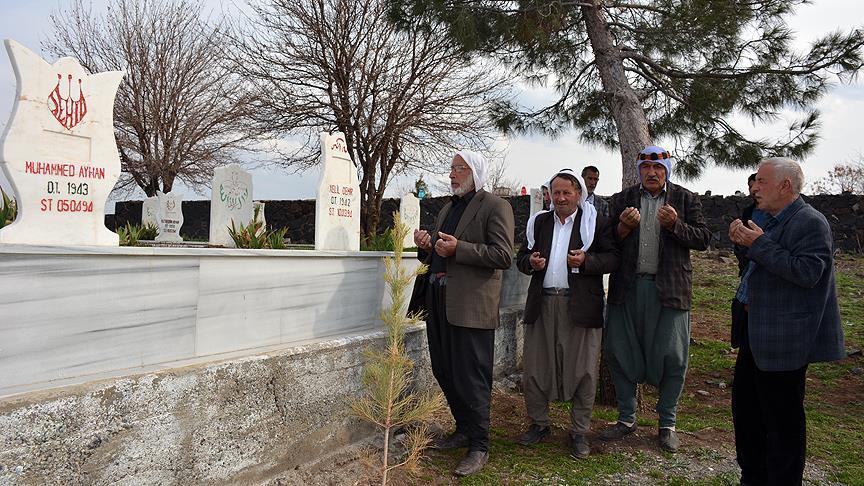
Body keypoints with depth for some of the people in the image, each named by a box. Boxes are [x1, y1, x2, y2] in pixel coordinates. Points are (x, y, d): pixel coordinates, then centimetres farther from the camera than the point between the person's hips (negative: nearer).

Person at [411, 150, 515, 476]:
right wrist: (427, 245, 3)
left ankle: (478, 446, 13)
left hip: (471, 306, -8)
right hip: (439, 302, 8)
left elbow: (504, 256, -15)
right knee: (444, 373, 15)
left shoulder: (495, 207, -5)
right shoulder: (447, 208, 20)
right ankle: (464, 429, 33)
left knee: (470, 378, -2)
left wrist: (458, 249, -21)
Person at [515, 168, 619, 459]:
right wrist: (531, 262, -6)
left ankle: (579, 432, 19)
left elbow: (613, 258, -3)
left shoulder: (595, 222, 3)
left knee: (583, 370, 3)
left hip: (581, 305, -3)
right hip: (542, 304, 4)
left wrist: (586, 260, -19)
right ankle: (539, 424, 26)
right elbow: (522, 257, 16)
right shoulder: (540, 222, 15)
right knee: (533, 368, 7)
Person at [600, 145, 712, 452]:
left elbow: (703, 239, 1)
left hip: (669, 289, -1)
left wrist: (675, 225, -15)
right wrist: (623, 227, -13)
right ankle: (626, 419, 23)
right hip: (627, 288, 2)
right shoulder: (621, 200, 10)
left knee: (671, 357, 2)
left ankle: (667, 424, 21)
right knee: (618, 352, 5)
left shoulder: (686, 200, 7)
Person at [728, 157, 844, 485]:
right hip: (755, 334, 10)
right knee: (745, 408, 18)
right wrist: (743, 242, 5)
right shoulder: (771, 221, 13)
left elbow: (808, 273, -24)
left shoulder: (810, 223, -14)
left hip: (783, 340, -10)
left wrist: (759, 244, -21)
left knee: (782, 420, 2)